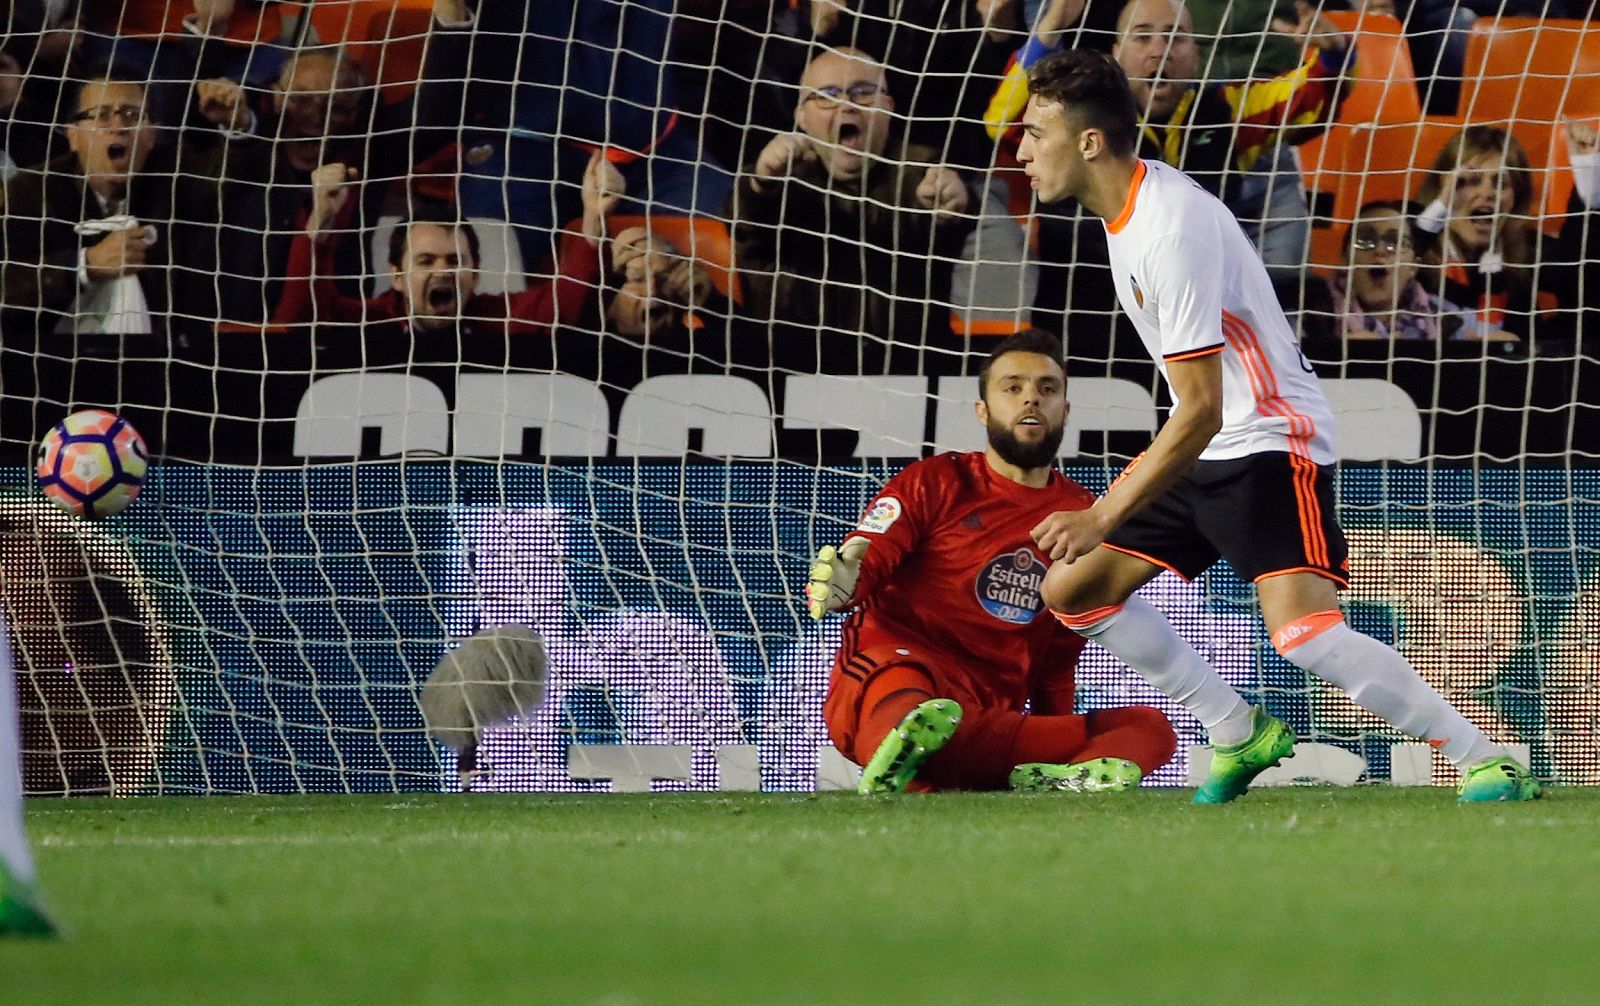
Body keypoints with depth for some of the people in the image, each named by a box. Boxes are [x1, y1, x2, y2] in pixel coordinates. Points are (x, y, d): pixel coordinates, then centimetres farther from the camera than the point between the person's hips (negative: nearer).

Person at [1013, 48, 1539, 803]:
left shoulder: (1173, 230, -24)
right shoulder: (1128, 200, 6)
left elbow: (1201, 412, -26)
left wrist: (1105, 517, -26)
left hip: (1267, 443, -10)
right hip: (1201, 452, 10)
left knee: (1301, 629, -27)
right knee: (1071, 591, 8)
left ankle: (1486, 764, -19)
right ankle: (1239, 733, 16)